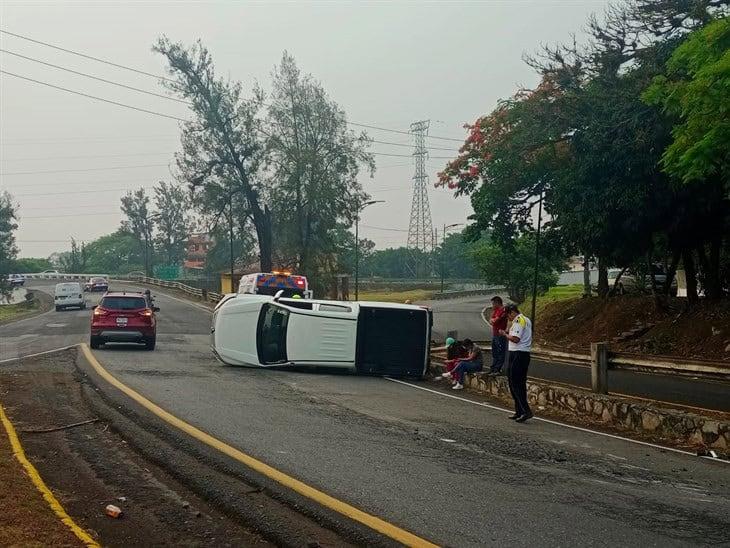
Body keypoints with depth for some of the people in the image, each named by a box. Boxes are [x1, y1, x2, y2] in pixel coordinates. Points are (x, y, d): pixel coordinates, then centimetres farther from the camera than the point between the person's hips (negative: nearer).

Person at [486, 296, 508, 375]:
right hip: (495, 334, 10)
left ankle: (498, 370, -5)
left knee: (500, 353, -6)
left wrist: (492, 320, 0)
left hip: (500, 335, -10)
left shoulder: (503, 310, -15)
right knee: (494, 353, 16)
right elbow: (491, 321, 15)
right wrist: (493, 320, -5)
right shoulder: (496, 310, 16)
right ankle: (493, 368, 24)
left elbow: (495, 321, -21)